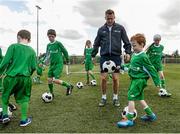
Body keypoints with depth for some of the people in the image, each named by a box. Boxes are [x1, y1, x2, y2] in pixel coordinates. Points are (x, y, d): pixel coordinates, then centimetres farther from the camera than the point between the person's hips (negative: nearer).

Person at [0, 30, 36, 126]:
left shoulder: (13, 47, -1)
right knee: (24, 98, 14)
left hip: (11, 76, -1)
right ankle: (24, 119, 19)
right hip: (25, 77, 2)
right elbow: (34, 67, 7)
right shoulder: (32, 51, 8)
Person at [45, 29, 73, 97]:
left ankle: (69, 86, 6)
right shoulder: (48, 45, 9)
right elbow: (47, 55, 17)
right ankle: (51, 93, 24)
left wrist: (67, 60, 8)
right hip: (52, 64, 6)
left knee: (56, 80, -15)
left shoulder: (58, 43, -8)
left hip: (59, 64, -6)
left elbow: (65, 52, 0)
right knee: (49, 80, 3)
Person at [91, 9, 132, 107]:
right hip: (104, 56, 1)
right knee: (103, 78, -2)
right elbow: (96, 44, 13)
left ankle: (115, 97, 18)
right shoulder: (101, 29, 10)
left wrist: (128, 52, -6)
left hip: (116, 56, -1)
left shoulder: (120, 28, 6)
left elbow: (126, 42, 8)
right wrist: (93, 55, 8)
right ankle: (103, 97, 16)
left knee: (115, 78, -1)